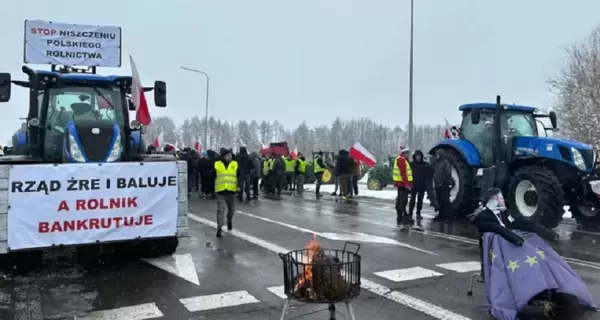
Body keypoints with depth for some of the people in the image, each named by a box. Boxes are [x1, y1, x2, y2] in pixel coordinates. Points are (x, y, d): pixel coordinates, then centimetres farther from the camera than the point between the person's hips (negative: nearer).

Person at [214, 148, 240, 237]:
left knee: (231, 209, 17)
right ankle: (219, 229, 0)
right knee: (220, 211, -5)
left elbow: (240, 176, 4)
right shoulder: (217, 164, 0)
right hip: (220, 191, -2)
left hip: (231, 191, 2)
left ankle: (229, 220, 45)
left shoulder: (235, 164, 3)